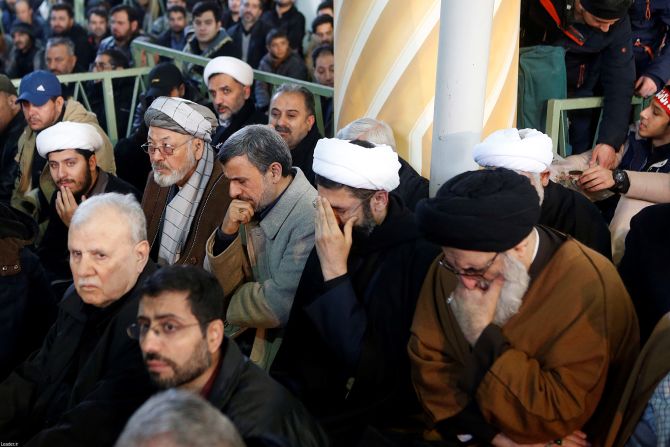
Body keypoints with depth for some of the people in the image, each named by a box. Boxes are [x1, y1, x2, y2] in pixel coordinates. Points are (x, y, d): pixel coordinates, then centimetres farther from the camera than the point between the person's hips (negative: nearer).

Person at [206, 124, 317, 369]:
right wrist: (227, 232, -12)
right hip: (253, 336, 7)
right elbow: (226, 284, 5)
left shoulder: (311, 218, -22)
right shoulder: (256, 206, 2)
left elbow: (280, 305, -23)